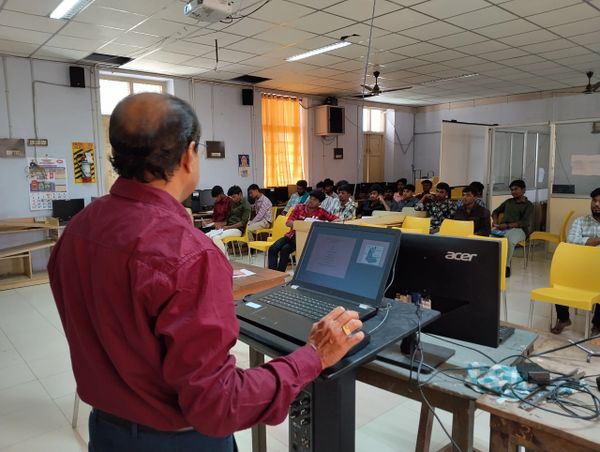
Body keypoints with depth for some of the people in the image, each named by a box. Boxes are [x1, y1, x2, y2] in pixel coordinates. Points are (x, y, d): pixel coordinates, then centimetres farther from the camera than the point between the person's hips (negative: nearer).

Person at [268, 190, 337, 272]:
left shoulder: (321, 212, -5)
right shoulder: (299, 207, 1)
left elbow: (336, 219, -5)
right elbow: (288, 223, -5)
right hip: (291, 235, 4)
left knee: (284, 250, -27)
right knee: (273, 249, -17)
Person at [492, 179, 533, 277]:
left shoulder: (528, 205, 7)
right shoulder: (508, 202, 24)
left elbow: (525, 222, -6)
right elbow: (495, 211, 28)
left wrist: (507, 225, -19)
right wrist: (496, 221, 4)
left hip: (518, 229, -4)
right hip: (503, 228, 4)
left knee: (509, 240, -40)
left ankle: (506, 266, -25)